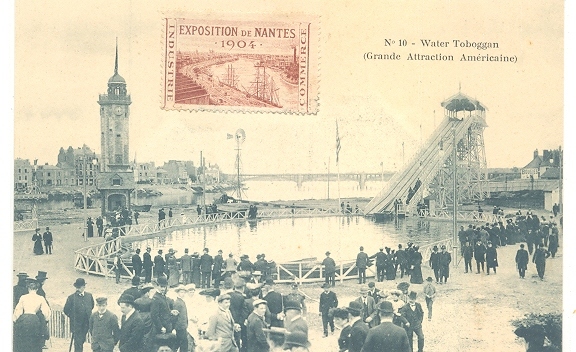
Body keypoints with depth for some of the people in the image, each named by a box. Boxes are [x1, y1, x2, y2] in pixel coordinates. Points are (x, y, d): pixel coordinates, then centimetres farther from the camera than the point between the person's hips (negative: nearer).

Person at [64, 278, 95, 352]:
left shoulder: (89, 295, 1)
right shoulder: (71, 297, -11)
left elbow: (92, 306, 19)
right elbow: (66, 310, -2)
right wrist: (73, 317, 4)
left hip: (86, 324, 4)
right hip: (76, 325, -4)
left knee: (82, 341, 15)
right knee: (78, 344, -3)